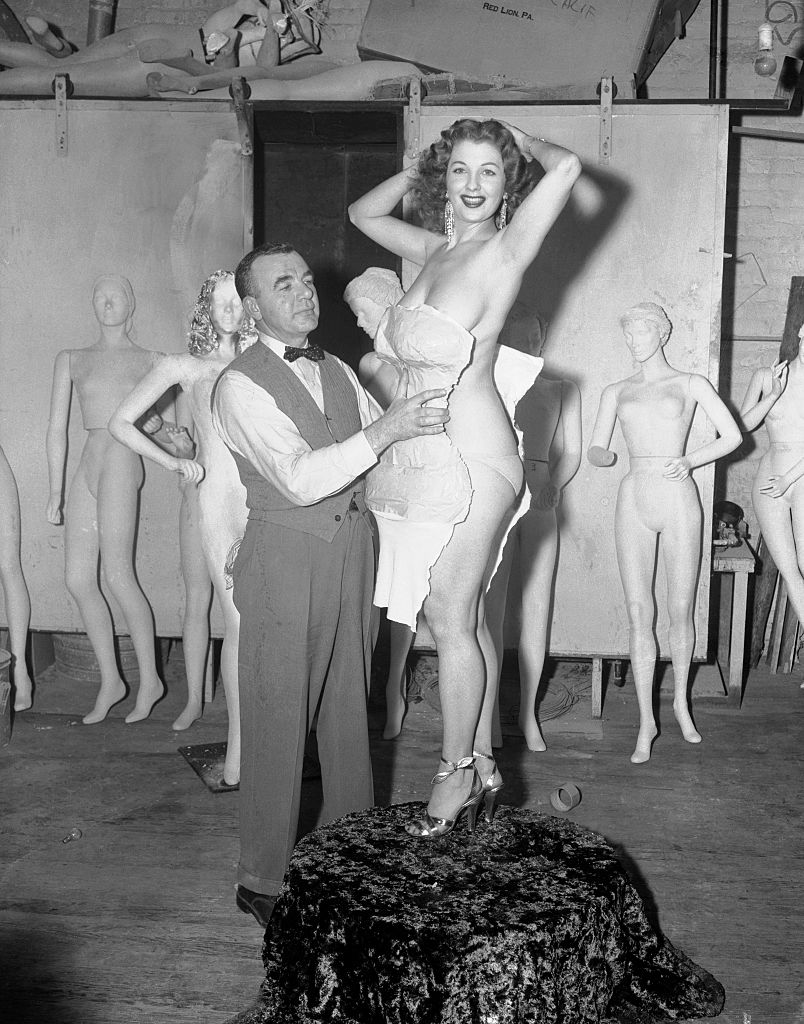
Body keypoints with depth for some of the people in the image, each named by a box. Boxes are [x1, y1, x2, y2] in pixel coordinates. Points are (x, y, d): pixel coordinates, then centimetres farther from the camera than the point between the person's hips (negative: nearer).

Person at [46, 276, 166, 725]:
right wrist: (56, 490, 9)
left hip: (122, 462, -5)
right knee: (78, 580, 1)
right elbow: (57, 428, 14)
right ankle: (111, 680, 12)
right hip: (88, 470, 5)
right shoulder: (71, 360, 17)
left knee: (117, 574, -12)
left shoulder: (151, 362, 9)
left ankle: (150, 679, 0)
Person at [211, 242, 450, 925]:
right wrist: (387, 428, -27)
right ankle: (264, 880, 12)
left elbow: (384, 452, 17)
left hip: (353, 549, 6)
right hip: (286, 557, -6)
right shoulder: (240, 387, -9)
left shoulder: (337, 373, 15)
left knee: (350, 707, 14)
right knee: (279, 717, 0)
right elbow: (299, 477, -20)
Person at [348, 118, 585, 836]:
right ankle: (482, 764, 26)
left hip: (469, 457, -7)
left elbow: (567, 166, -21)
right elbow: (363, 213, 29)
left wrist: (520, 143, -1)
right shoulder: (433, 250, 12)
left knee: (452, 621, 1)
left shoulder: (503, 251, -8)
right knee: (463, 618, 14)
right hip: (417, 460, 7)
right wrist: (423, 167, 17)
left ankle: (459, 773, 16)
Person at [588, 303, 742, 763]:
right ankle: (647, 721, 4)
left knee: (681, 612, 4)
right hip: (634, 503, 1)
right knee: (640, 616, -2)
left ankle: (681, 702, 27)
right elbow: (595, 450, 12)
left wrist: (690, 460, -10)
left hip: (679, 501, -1)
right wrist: (604, 456, -12)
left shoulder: (691, 384, 9)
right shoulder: (617, 392, 15)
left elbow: (733, 435, 5)